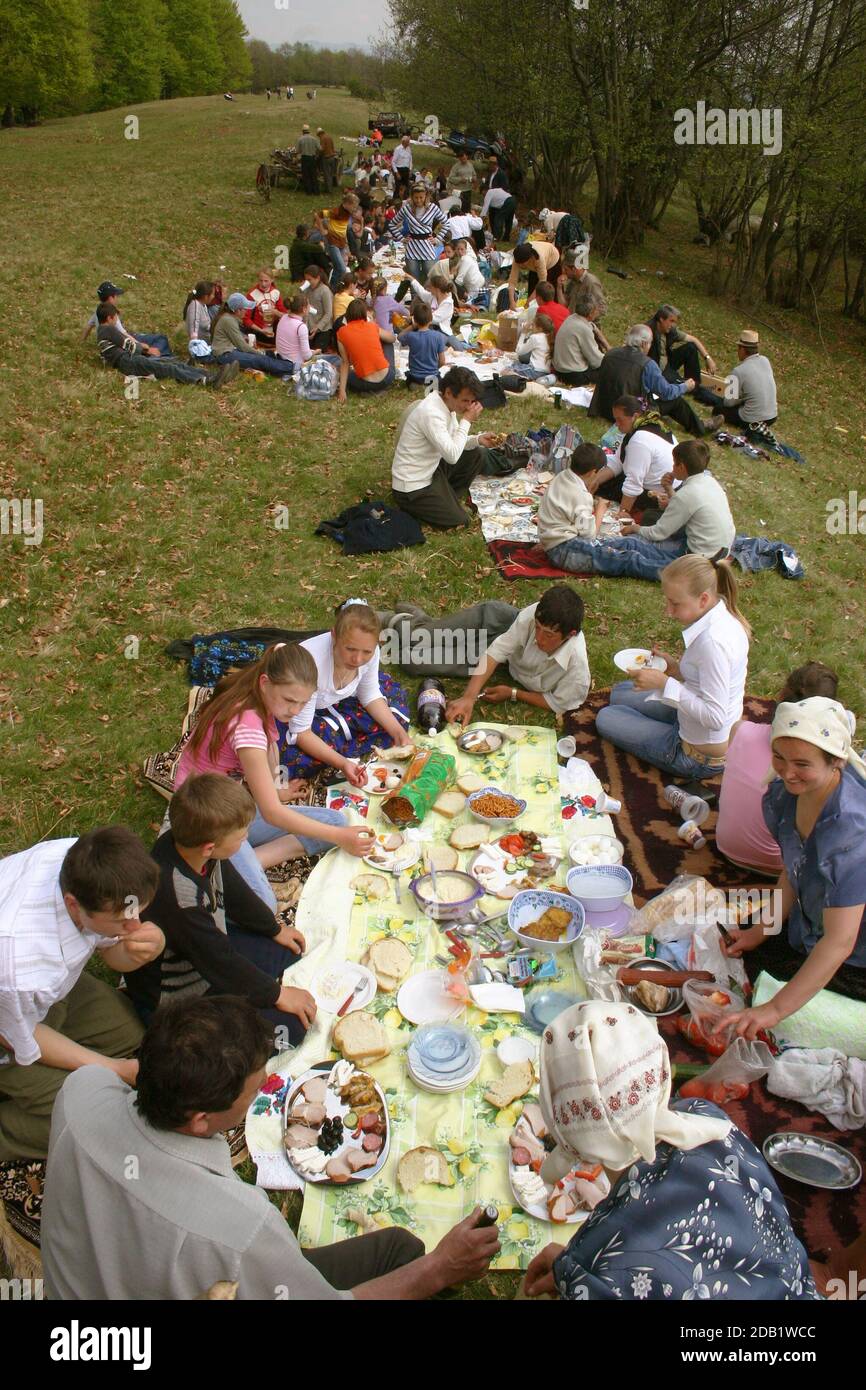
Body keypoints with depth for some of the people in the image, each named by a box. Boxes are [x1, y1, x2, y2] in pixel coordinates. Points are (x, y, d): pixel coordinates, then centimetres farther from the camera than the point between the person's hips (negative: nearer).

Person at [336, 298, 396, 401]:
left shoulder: (342, 332, -3)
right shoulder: (373, 326, 2)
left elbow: (345, 362, -4)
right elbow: (393, 338, 21)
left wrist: (342, 390, -2)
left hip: (367, 385, 0)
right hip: (387, 378, 0)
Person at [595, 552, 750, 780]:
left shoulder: (712, 641, -33)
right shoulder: (725, 618, -4)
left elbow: (714, 717, -32)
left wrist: (664, 683, -28)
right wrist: (677, 668, -4)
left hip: (702, 758, -10)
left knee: (605, 718, 6)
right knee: (619, 693, 21)